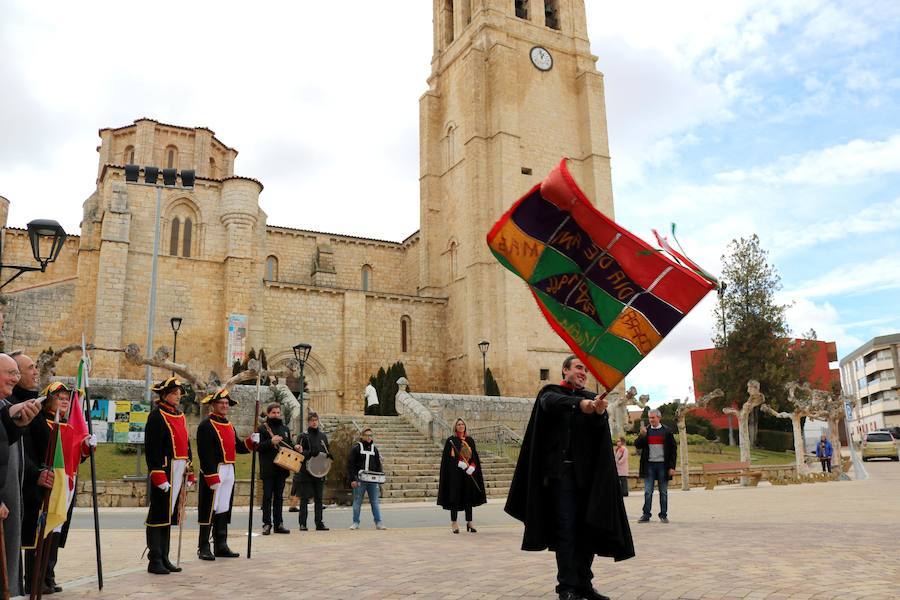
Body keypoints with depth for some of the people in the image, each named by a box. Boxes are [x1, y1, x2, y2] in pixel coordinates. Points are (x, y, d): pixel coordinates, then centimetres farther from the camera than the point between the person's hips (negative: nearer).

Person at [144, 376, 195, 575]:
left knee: (170, 514, 13)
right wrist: (159, 476, -19)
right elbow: (152, 448, -15)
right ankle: (155, 561, 4)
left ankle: (164, 558, 20)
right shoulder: (157, 415, -9)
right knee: (159, 514, -3)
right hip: (165, 470, -8)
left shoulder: (180, 416, 15)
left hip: (179, 471, 8)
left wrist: (190, 472, 17)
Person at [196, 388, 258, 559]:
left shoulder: (230, 426, 17)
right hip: (213, 472, -8)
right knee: (209, 510, -3)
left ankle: (221, 546, 21)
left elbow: (238, 447, 18)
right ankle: (204, 548, 6)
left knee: (224, 509, 13)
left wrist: (252, 441, -1)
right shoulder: (206, 425, -9)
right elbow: (204, 454, -17)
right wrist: (212, 477, -21)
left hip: (229, 472, 8)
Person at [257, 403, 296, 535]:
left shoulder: (285, 429, 15)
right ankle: (267, 524, 3)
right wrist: (271, 442, -23)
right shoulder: (263, 429, -2)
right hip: (268, 469, -5)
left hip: (282, 468, 5)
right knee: (267, 497, -1)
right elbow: (258, 447, -10)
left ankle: (279, 524, 14)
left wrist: (295, 447, 2)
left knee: (279, 497, 10)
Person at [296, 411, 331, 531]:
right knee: (304, 498, -2)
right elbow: (299, 452, -7)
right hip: (306, 472, -4)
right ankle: (303, 524, 3)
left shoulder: (323, 435, 14)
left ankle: (319, 523, 13)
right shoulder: (303, 436, -1)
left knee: (319, 498, 8)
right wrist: (310, 453, -22)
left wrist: (328, 455, -1)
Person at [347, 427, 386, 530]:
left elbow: (378, 465, 17)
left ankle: (378, 523, 7)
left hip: (373, 480, 3)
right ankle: (356, 523, 14)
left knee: (375, 502, 4)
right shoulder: (356, 448, 0)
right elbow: (350, 465, -4)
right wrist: (352, 479, -11)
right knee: (357, 502, 4)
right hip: (359, 480, -3)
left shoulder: (374, 449, 13)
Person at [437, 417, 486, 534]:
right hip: (455, 473, -4)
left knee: (469, 497, 6)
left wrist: (472, 467, -9)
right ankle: (454, 523, 7)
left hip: (469, 472, 4)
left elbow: (475, 456, 9)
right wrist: (459, 464, -18)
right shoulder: (451, 440, -2)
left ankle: (469, 522, 13)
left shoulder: (470, 440, 9)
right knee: (455, 496, -2)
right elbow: (447, 457, -6)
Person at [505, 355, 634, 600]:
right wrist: (579, 403, -40)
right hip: (561, 470, -4)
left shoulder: (591, 397, 14)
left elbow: (599, 427, -6)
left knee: (588, 528, 4)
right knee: (566, 528, -5)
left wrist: (600, 413, -31)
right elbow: (552, 403, -21)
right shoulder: (550, 392, 5)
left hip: (587, 471, 4)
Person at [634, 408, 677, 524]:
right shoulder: (645, 431, 8)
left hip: (663, 465, -1)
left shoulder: (667, 431, 1)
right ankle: (646, 515, 6)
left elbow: (673, 449, 0)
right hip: (649, 465, 1)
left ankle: (664, 515, 14)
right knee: (648, 492, 1)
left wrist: (672, 467, -6)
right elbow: (637, 445, 3)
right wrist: (642, 435, -14)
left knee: (663, 492, 6)